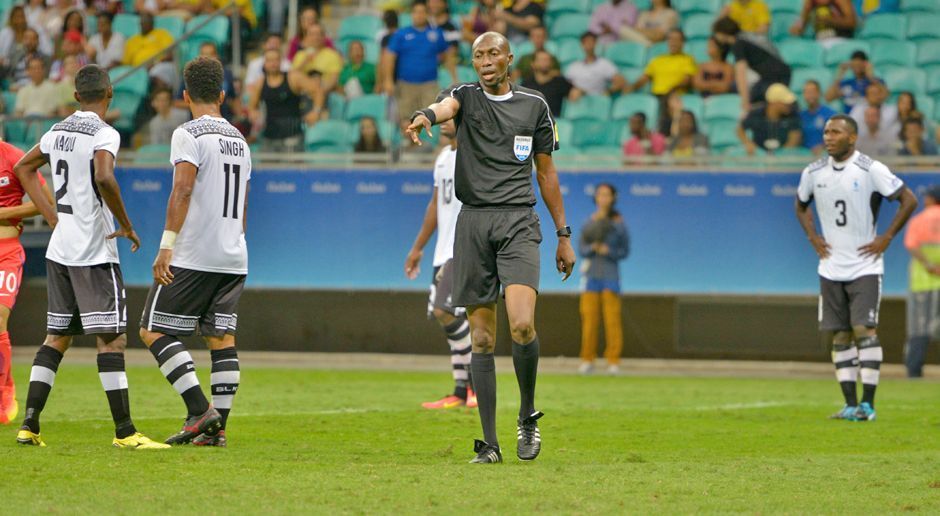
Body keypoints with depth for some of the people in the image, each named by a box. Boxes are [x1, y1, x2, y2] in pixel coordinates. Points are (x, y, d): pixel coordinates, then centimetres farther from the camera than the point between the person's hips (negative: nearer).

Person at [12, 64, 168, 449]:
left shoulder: (57, 131, 12)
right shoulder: (104, 134, -12)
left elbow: (24, 168, 25)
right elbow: (104, 178, -29)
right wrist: (126, 225, -16)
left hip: (59, 251, 8)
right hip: (94, 253, -8)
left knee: (57, 337, 13)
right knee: (111, 339, -6)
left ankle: (30, 424, 8)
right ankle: (124, 431, -8)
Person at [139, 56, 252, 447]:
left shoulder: (189, 135, -8)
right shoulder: (239, 139, 16)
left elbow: (183, 190, -20)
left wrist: (167, 245, -21)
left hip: (194, 257, -7)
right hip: (234, 258, 7)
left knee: (154, 331, -2)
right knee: (221, 337, 8)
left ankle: (200, 411, -13)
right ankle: (217, 427, 2)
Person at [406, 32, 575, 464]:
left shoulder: (534, 106, 11)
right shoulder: (467, 97, 8)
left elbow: (546, 172, 17)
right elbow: (446, 106, -18)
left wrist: (563, 234, 15)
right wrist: (425, 117, -42)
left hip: (518, 221, -1)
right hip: (473, 221, 1)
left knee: (522, 325, -20)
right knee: (481, 338, 0)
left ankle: (528, 415, 3)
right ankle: (489, 444, 4)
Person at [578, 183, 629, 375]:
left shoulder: (619, 223, 0)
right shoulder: (588, 224, 6)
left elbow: (625, 251, 2)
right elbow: (581, 250, 2)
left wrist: (608, 251, -17)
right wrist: (592, 248, -20)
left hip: (610, 275, -2)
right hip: (590, 275, 2)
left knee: (612, 319, -7)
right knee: (589, 318, -2)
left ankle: (613, 361, -3)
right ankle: (587, 361, 4)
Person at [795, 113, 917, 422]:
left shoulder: (871, 170, -11)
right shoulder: (814, 173, 4)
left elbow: (909, 200, -7)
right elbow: (801, 205, 24)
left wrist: (886, 239, -9)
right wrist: (813, 237, 9)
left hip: (865, 266, -5)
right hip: (831, 268, 5)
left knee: (864, 329, -14)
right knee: (839, 335, 4)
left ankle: (867, 403, -11)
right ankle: (851, 405, 8)